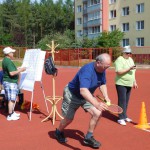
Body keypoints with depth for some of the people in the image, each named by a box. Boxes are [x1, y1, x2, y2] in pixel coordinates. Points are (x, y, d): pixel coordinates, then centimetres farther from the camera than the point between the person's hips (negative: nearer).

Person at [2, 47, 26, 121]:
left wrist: (17, 70, 21)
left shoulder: (5, 60, 13)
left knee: (12, 99, 18)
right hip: (10, 82, -10)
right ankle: (10, 116, 1)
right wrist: (20, 70, -17)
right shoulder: (8, 62, -19)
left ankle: (12, 112, 28)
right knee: (11, 99, -5)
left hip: (9, 82, 10)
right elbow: (11, 73, -26)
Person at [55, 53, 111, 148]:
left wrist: (106, 96, -12)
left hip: (87, 96, 7)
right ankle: (59, 132, 40)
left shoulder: (102, 70, -14)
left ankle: (88, 138, 10)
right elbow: (83, 91, -52)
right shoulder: (87, 70, -39)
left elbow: (103, 84, 5)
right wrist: (96, 104, -63)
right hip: (72, 94, -6)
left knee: (97, 113, -10)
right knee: (69, 119, 6)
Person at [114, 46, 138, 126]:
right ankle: (121, 118, -3)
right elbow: (118, 72, -21)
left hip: (129, 84, 8)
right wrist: (129, 68, -23)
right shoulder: (119, 60, -11)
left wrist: (134, 82, 18)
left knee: (126, 101, 12)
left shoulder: (130, 59, 15)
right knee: (122, 101, -8)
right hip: (121, 84, -8)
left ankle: (124, 116, 23)